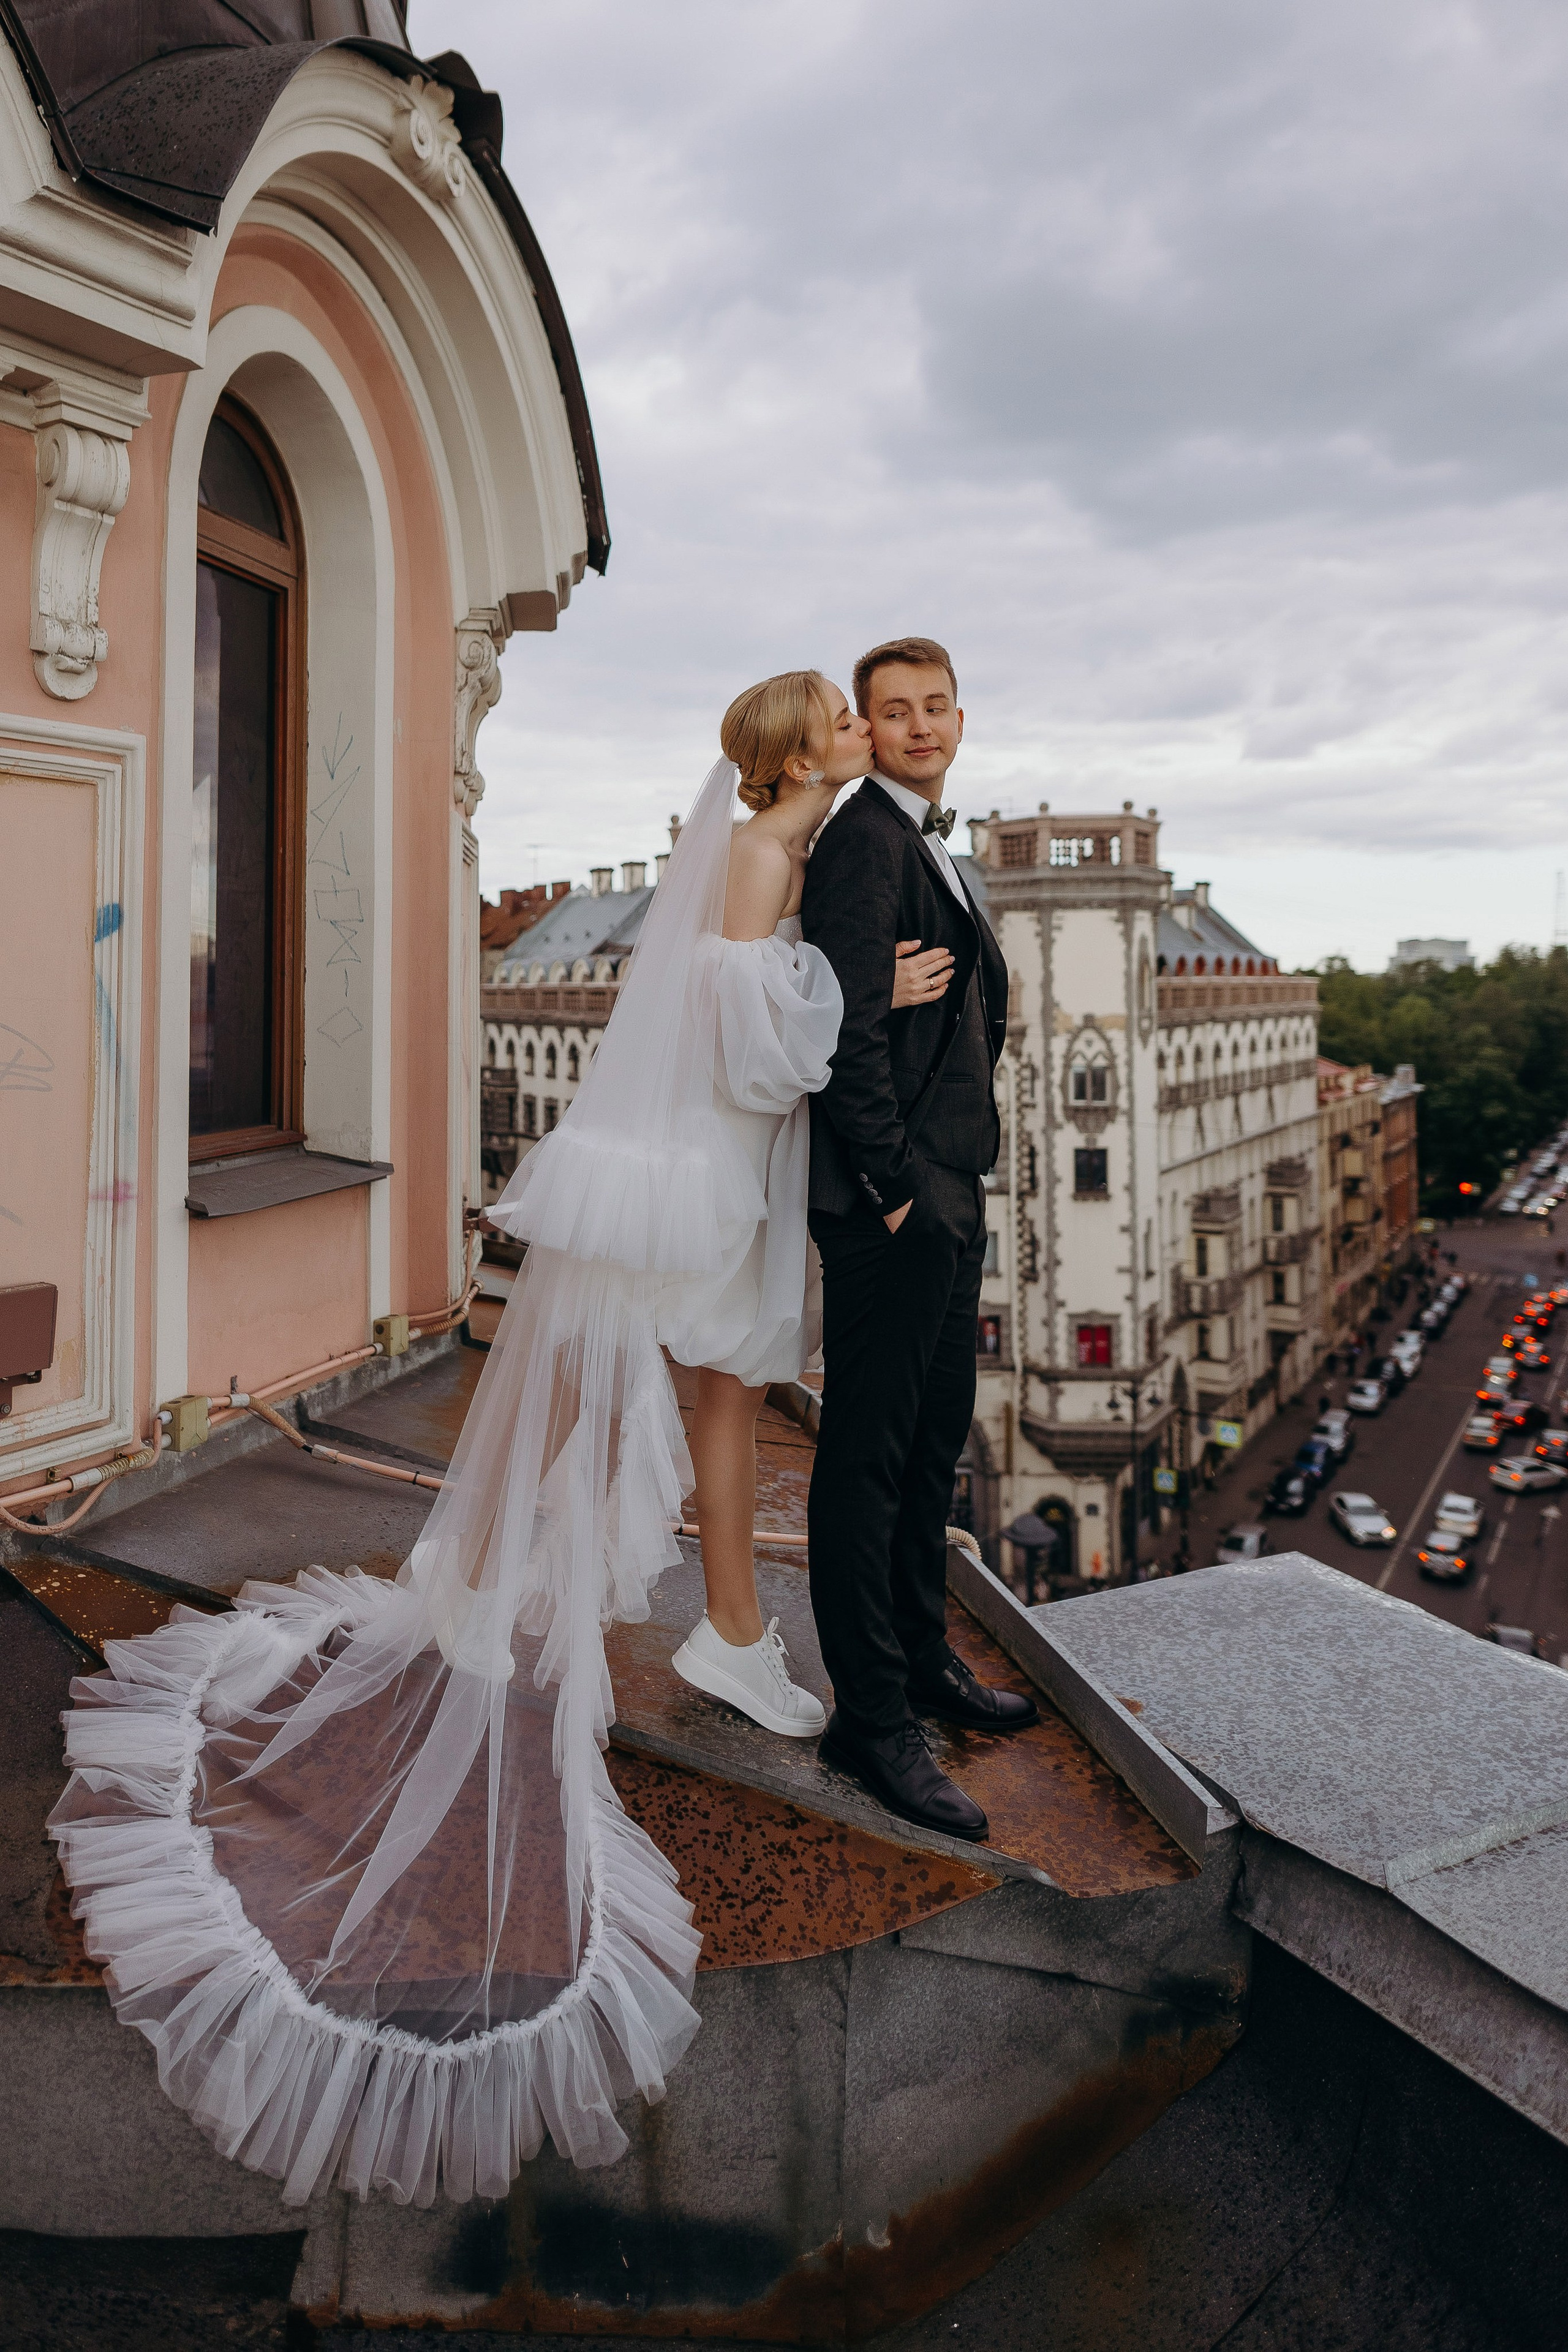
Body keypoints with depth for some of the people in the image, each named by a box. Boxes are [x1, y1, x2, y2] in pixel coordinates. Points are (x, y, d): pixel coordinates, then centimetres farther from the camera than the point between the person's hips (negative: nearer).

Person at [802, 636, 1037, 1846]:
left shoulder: (928, 842, 20)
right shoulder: (865, 841, -12)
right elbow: (850, 1030, -20)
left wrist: (957, 1179, 18)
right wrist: (895, 1182, -19)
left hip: (945, 1193, 11)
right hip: (889, 1204, -10)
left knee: (935, 1440, 19)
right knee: (869, 1458, -1)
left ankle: (921, 1655, 35)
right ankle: (873, 1714, 10)